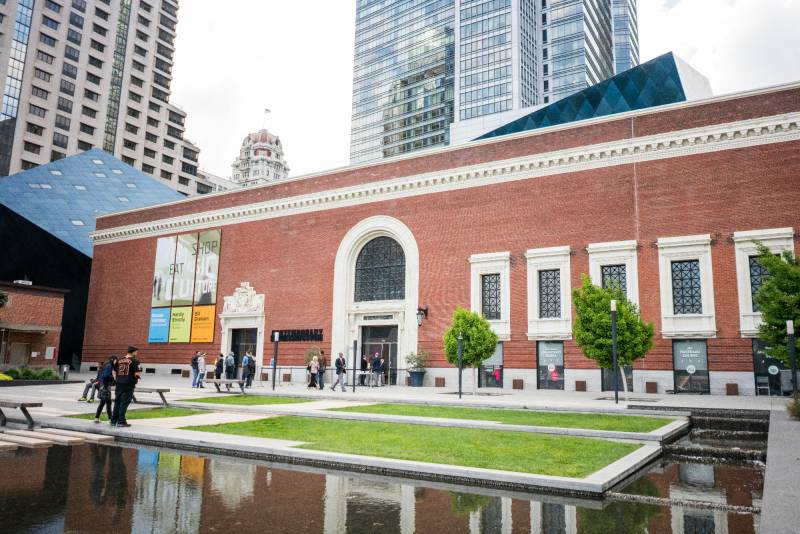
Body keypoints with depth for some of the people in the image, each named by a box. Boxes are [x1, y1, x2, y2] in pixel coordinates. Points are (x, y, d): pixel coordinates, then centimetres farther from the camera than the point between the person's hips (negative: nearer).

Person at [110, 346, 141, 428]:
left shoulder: (119, 360, 11)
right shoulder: (134, 361, -9)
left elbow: (114, 371, 17)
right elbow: (137, 374, -15)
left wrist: (116, 380, 20)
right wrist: (136, 377, 5)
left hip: (119, 384, 6)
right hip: (129, 385, -6)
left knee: (117, 402, 14)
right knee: (124, 403, -1)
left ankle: (113, 421, 20)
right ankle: (121, 421, 1)